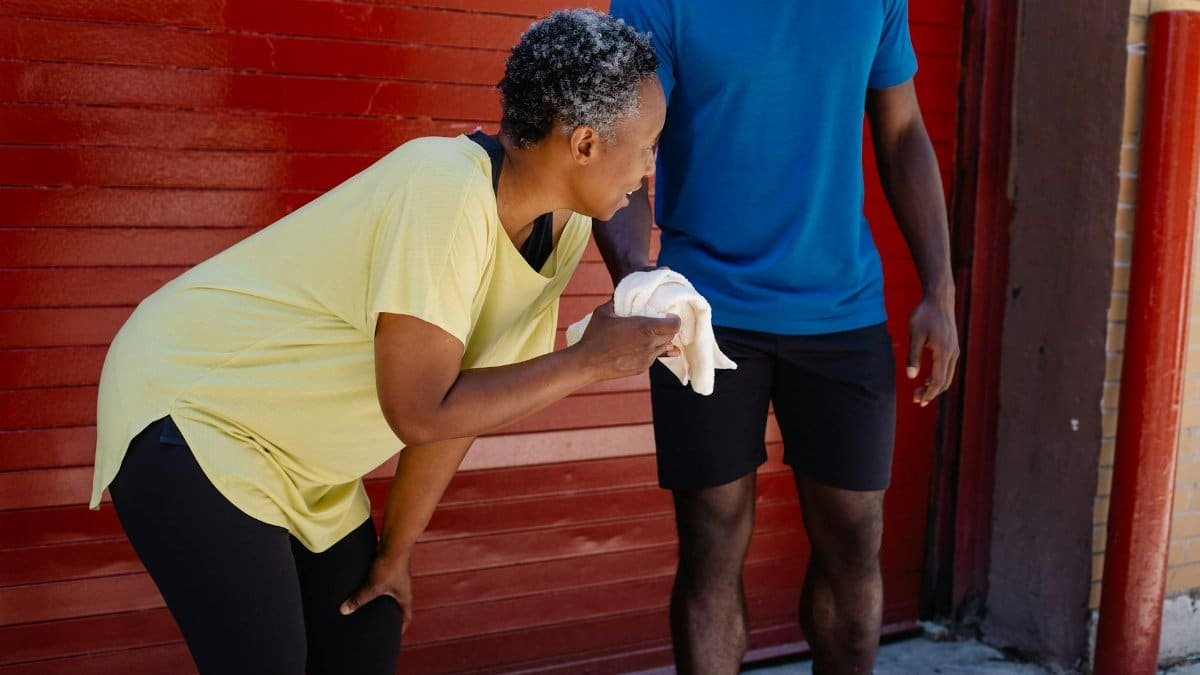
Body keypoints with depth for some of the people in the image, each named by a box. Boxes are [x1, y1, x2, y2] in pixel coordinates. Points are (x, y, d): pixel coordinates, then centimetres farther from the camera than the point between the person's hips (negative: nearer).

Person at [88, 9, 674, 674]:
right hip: (186, 407, -8)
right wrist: (588, 360, -23)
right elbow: (420, 413, -29)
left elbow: (458, 399, 2)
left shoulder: (563, 229, -4)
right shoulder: (447, 191, -30)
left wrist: (394, 554, 6)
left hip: (297, 456, 8)